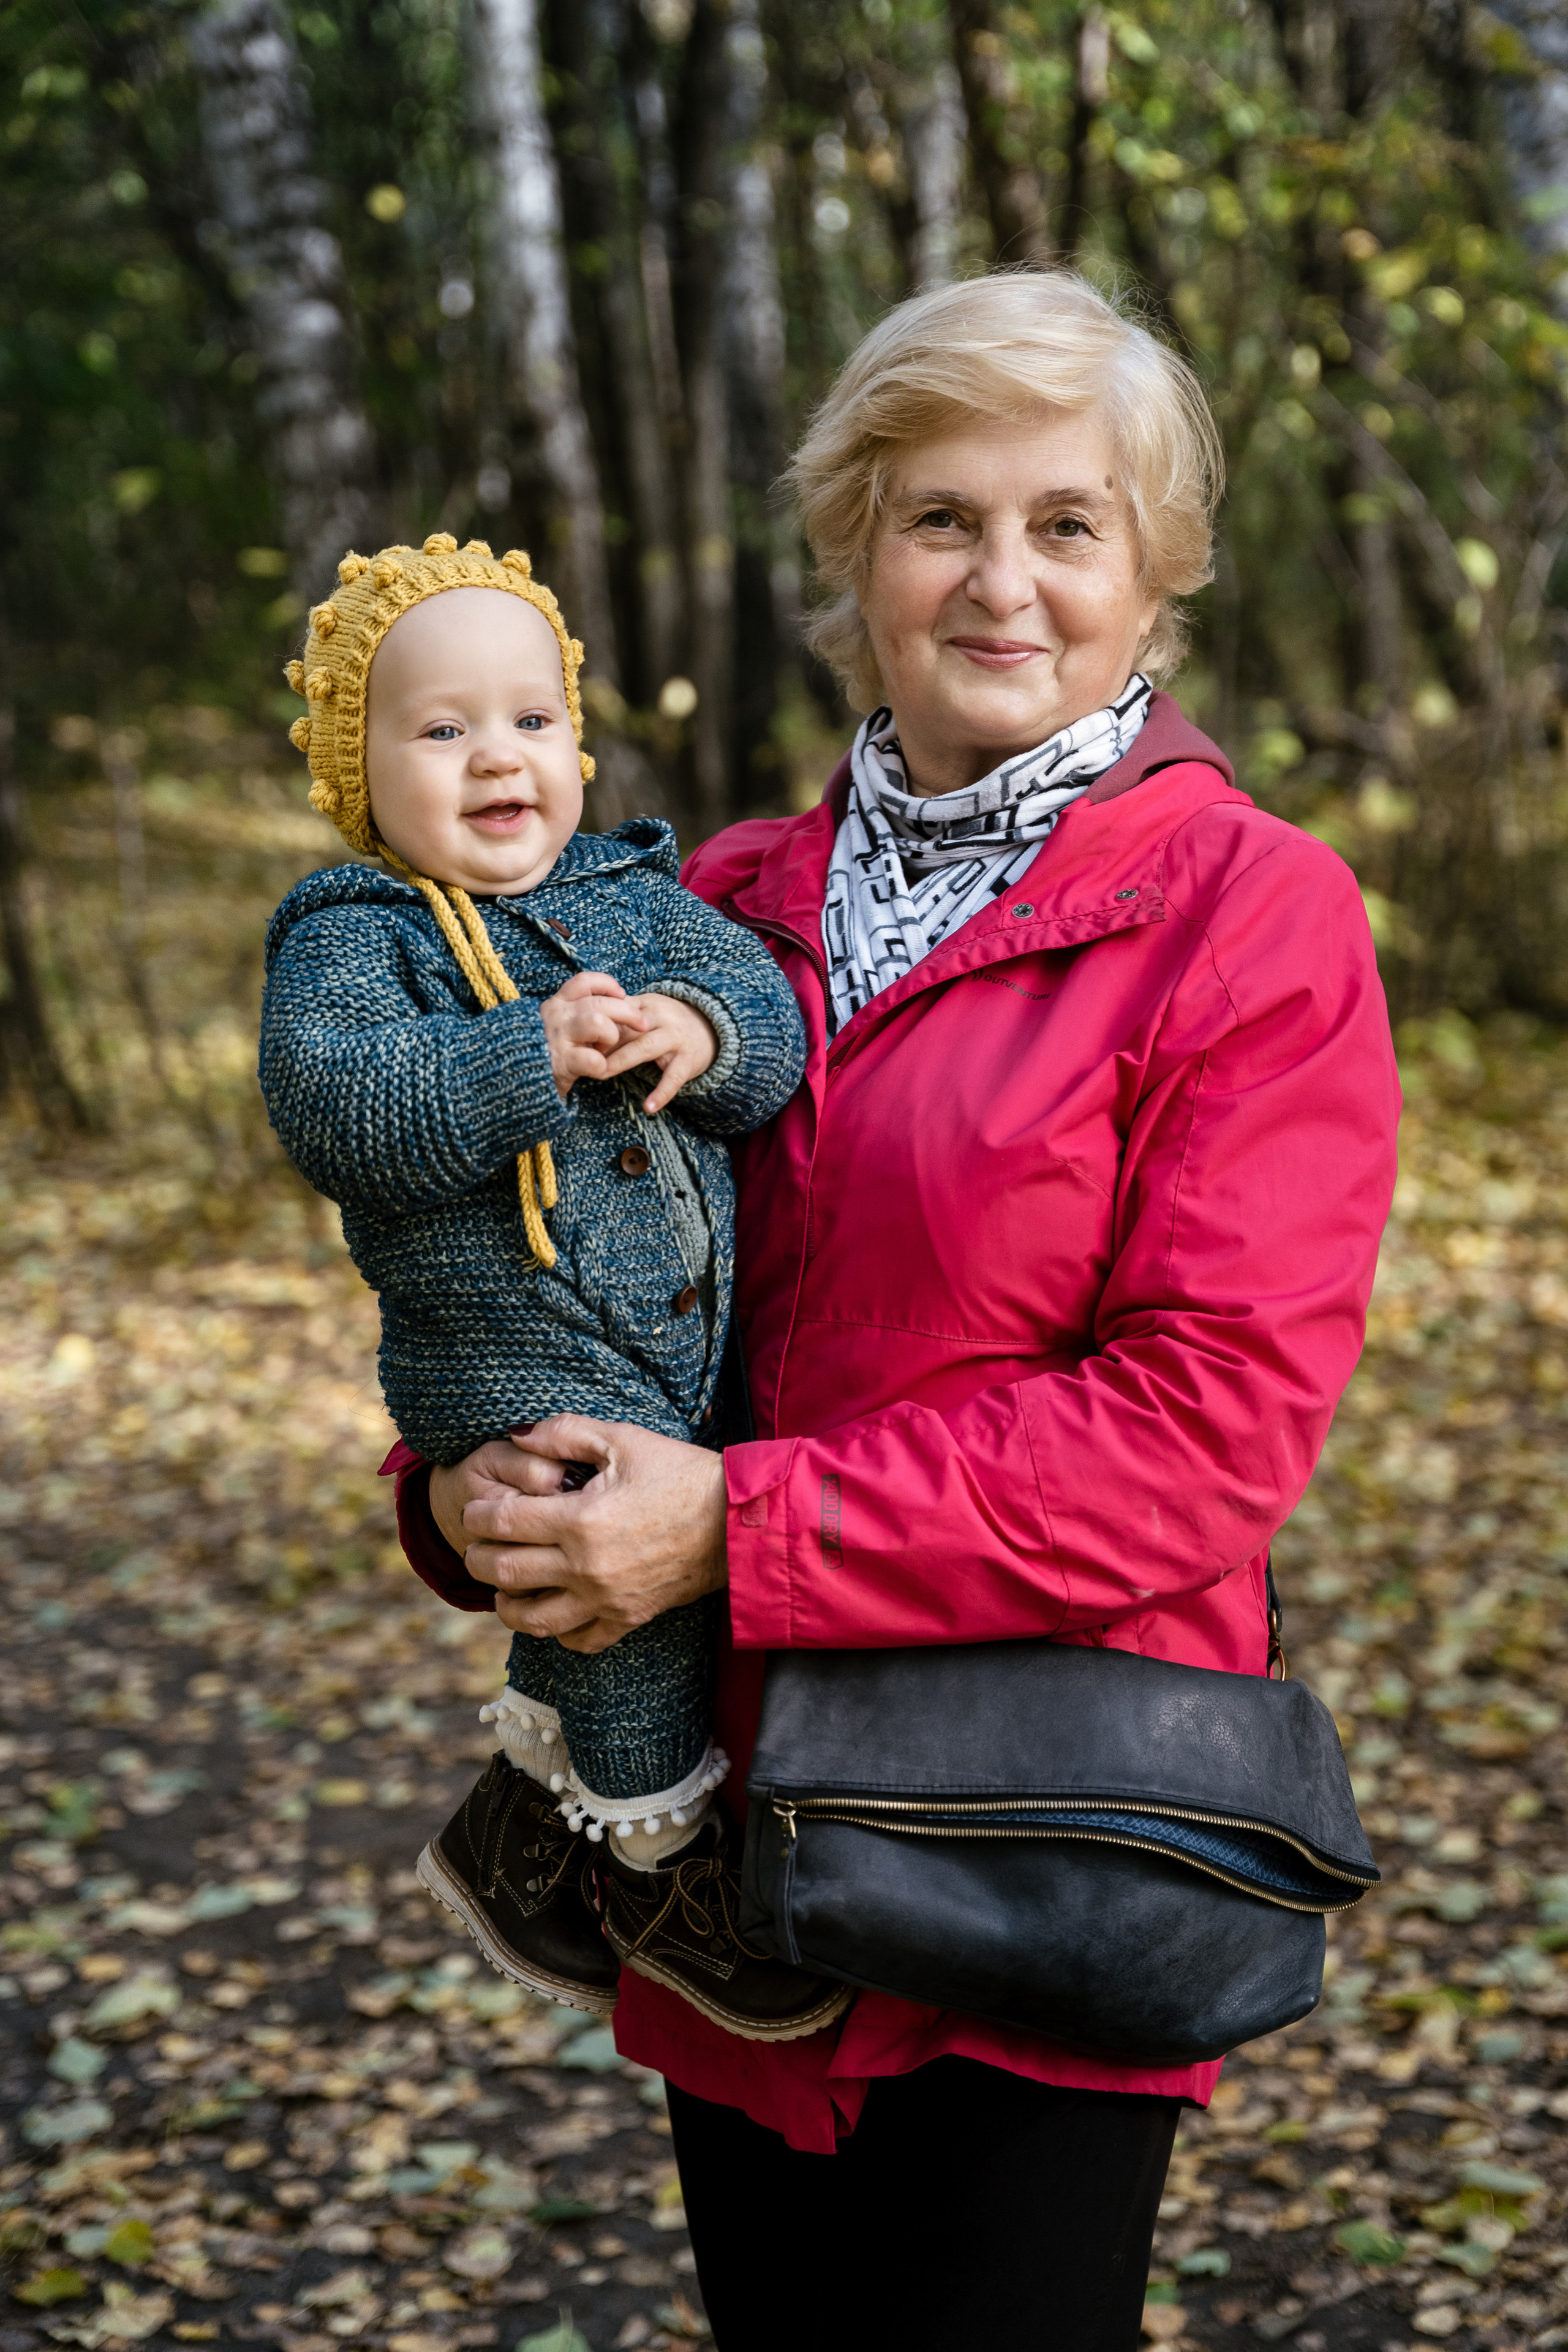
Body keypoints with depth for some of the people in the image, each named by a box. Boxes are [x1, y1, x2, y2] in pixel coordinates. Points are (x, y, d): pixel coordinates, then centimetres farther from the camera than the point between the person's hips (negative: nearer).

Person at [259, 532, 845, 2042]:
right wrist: (527, 1056, -31)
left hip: (702, 1347, 6)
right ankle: (668, 1867, 9)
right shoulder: (348, 939, -6)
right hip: (517, 1365, -6)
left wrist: (702, 1032, -24)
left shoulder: (636, 888, 9)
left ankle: (518, 1838, 39)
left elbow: (767, 1000, -1)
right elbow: (333, 1107, -23)